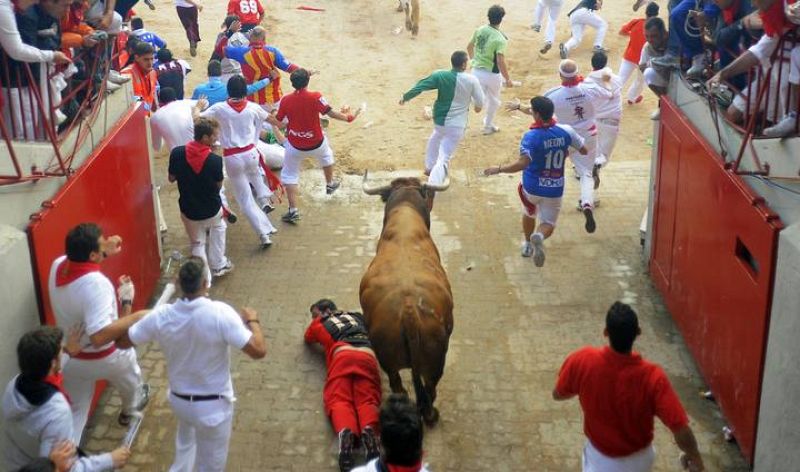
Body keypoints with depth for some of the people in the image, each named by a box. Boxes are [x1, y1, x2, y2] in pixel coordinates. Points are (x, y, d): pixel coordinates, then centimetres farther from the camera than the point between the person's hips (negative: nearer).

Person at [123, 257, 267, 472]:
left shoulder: (161, 316, -15)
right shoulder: (220, 314, -28)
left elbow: (123, 340, 0)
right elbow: (258, 351, -28)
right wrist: (252, 321, -9)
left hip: (179, 400, 5)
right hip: (213, 406, -5)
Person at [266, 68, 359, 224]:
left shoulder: (286, 101, -12)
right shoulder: (315, 97, -19)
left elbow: (278, 123, -3)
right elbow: (331, 113, -14)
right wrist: (348, 117, 3)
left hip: (295, 146, 0)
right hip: (316, 143, 0)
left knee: (289, 176, 13)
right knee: (326, 155, 35)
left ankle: (293, 210, 4)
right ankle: (330, 184, 53)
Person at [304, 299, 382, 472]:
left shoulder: (319, 323, 31)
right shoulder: (357, 316, 37)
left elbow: (308, 339, 52)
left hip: (342, 356, -2)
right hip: (367, 357, 2)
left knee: (339, 400, -10)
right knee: (367, 400, -6)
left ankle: (345, 432, -44)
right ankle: (369, 430, -41)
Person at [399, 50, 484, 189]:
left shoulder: (440, 75, -8)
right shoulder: (471, 80, -12)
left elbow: (421, 86, -7)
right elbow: (480, 102, -4)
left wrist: (405, 97, 8)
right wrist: (478, 107, 20)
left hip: (439, 120, 4)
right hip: (456, 125, -4)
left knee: (436, 139, 39)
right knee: (444, 158, -6)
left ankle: (429, 167, 52)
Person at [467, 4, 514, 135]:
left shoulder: (479, 30, -3)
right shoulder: (500, 39, -22)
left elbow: (469, 47, 12)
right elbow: (500, 62, -26)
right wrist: (508, 79, -15)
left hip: (477, 71, 4)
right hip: (492, 74, -4)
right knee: (493, 100, 20)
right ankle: (488, 126, 33)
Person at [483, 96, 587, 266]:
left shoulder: (531, 137, -21)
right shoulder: (566, 131, -8)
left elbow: (522, 163, -32)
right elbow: (583, 150, 4)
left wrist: (498, 169, -23)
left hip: (532, 187, -1)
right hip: (554, 190, 1)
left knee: (529, 213, 30)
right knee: (548, 224, 13)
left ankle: (528, 245, 42)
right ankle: (539, 237, -21)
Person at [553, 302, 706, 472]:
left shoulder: (582, 361, -28)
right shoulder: (651, 376, -33)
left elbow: (558, 394, -8)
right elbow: (681, 431, -29)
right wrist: (694, 457, -10)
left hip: (600, 458, 0)